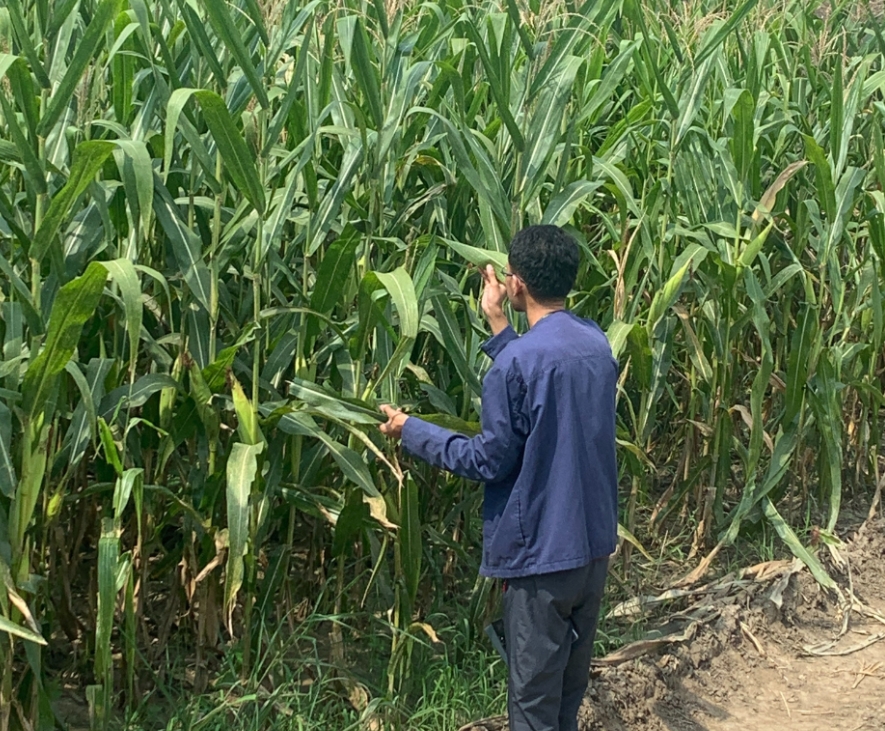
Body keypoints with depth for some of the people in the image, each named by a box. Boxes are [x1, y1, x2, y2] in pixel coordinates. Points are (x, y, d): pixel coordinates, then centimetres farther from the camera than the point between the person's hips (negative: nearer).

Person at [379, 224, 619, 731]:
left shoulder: (518, 361, -21)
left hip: (543, 546, -8)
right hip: (594, 537, 8)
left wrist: (412, 432, -5)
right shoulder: (597, 343, 3)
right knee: (573, 676, 21)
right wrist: (498, 324, 17)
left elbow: (491, 460, -16)